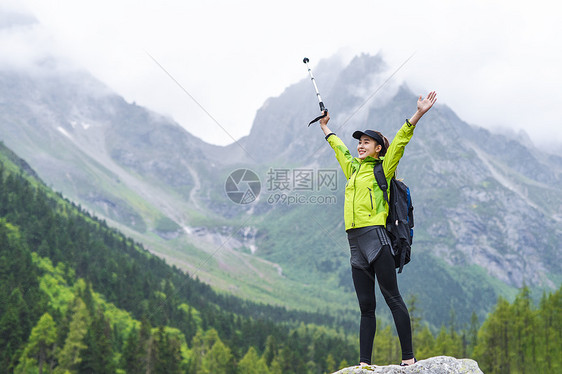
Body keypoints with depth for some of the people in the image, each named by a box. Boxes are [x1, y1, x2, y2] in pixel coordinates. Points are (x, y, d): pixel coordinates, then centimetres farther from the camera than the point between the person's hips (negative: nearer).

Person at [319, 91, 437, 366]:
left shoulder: (383, 169, 5)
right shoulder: (353, 168, 22)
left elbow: (399, 141, -5)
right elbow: (339, 148, 38)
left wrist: (418, 114, -13)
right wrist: (325, 127, 52)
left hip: (375, 237, -7)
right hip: (355, 243, 7)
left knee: (392, 298, -8)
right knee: (366, 307, 5)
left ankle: (408, 358, -7)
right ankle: (364, 364, 4)